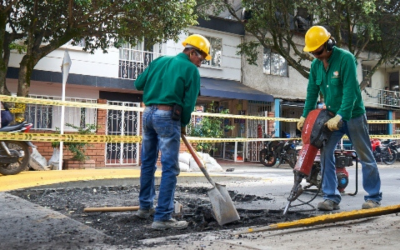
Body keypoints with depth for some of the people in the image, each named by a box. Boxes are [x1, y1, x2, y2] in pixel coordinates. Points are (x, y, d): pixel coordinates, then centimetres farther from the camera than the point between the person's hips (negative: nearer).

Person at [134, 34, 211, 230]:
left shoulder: (160, 61, 14)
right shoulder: (191, 69, -3)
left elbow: (138, 84, 15)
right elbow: (189, 102, -6)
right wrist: (183, 124, 9)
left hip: (148, 113, 7)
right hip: (168, 116, -7)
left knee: (148, 162, 17)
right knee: (170, 168, -4)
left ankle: (145, 207, 28)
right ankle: (162, 217, -6)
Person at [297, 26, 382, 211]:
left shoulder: (346, 58, -17)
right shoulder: (316, 65, 2)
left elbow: (350, 91, -23)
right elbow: (312, 92, 8)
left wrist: (339, 117, -28)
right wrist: (305, 116, 3)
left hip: (353, 115, -5)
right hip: (332, 116, 6)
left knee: (365, 156, 4)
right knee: (325, 153, -4)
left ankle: (374, 197, 15)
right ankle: (331, 197, 3)